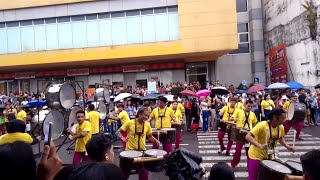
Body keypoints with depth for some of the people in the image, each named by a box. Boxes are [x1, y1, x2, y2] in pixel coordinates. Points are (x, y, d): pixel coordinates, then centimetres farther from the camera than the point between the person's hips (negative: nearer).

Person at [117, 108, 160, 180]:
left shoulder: (147, 125, -1)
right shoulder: (129, 123, -10)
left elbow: (150, 137, 11)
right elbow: (118, 132, -3)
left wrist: (156, 141, -8)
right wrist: (123, 138, -21)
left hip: (142, 150, 3)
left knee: (144, 172, 8)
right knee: (126, 171, 12)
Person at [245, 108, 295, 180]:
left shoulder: (281, 127, -4)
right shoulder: (262, 125, -26)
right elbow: (248, 137, -30)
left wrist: (288, 147, 0)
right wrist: (260, 146, -42)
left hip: (270, 157, 6)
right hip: (256, 156, -6)